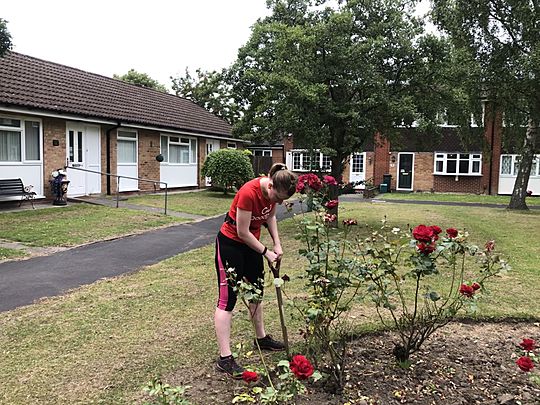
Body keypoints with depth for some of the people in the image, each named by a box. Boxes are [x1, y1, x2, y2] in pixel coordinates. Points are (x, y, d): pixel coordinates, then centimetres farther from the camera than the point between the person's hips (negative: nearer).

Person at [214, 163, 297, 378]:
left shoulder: (274, 190, -10)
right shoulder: (249, 193, -32)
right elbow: (242, 232, -25)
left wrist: (277, 244, -2)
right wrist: (266, 252, -14)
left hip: (250, 243, 8)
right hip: (230, 244, -8)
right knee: (227, 299, -5)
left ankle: (261, 338, 38)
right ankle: (224, 358, 0)